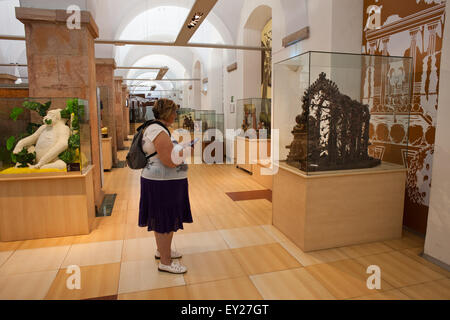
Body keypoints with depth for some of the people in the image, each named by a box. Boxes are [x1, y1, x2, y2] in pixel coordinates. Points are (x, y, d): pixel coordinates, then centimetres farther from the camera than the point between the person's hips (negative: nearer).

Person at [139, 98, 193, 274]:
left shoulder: (156, 129, 11)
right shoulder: (159, 132, -22)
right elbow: (170, 161, -25)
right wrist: (184, 150, -11)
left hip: (161, 182, 11)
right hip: (163, 185, -11)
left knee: (161, 219, 21)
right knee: (166, 223, 1)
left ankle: (162, 250, 38)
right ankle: (165, 262, 15)